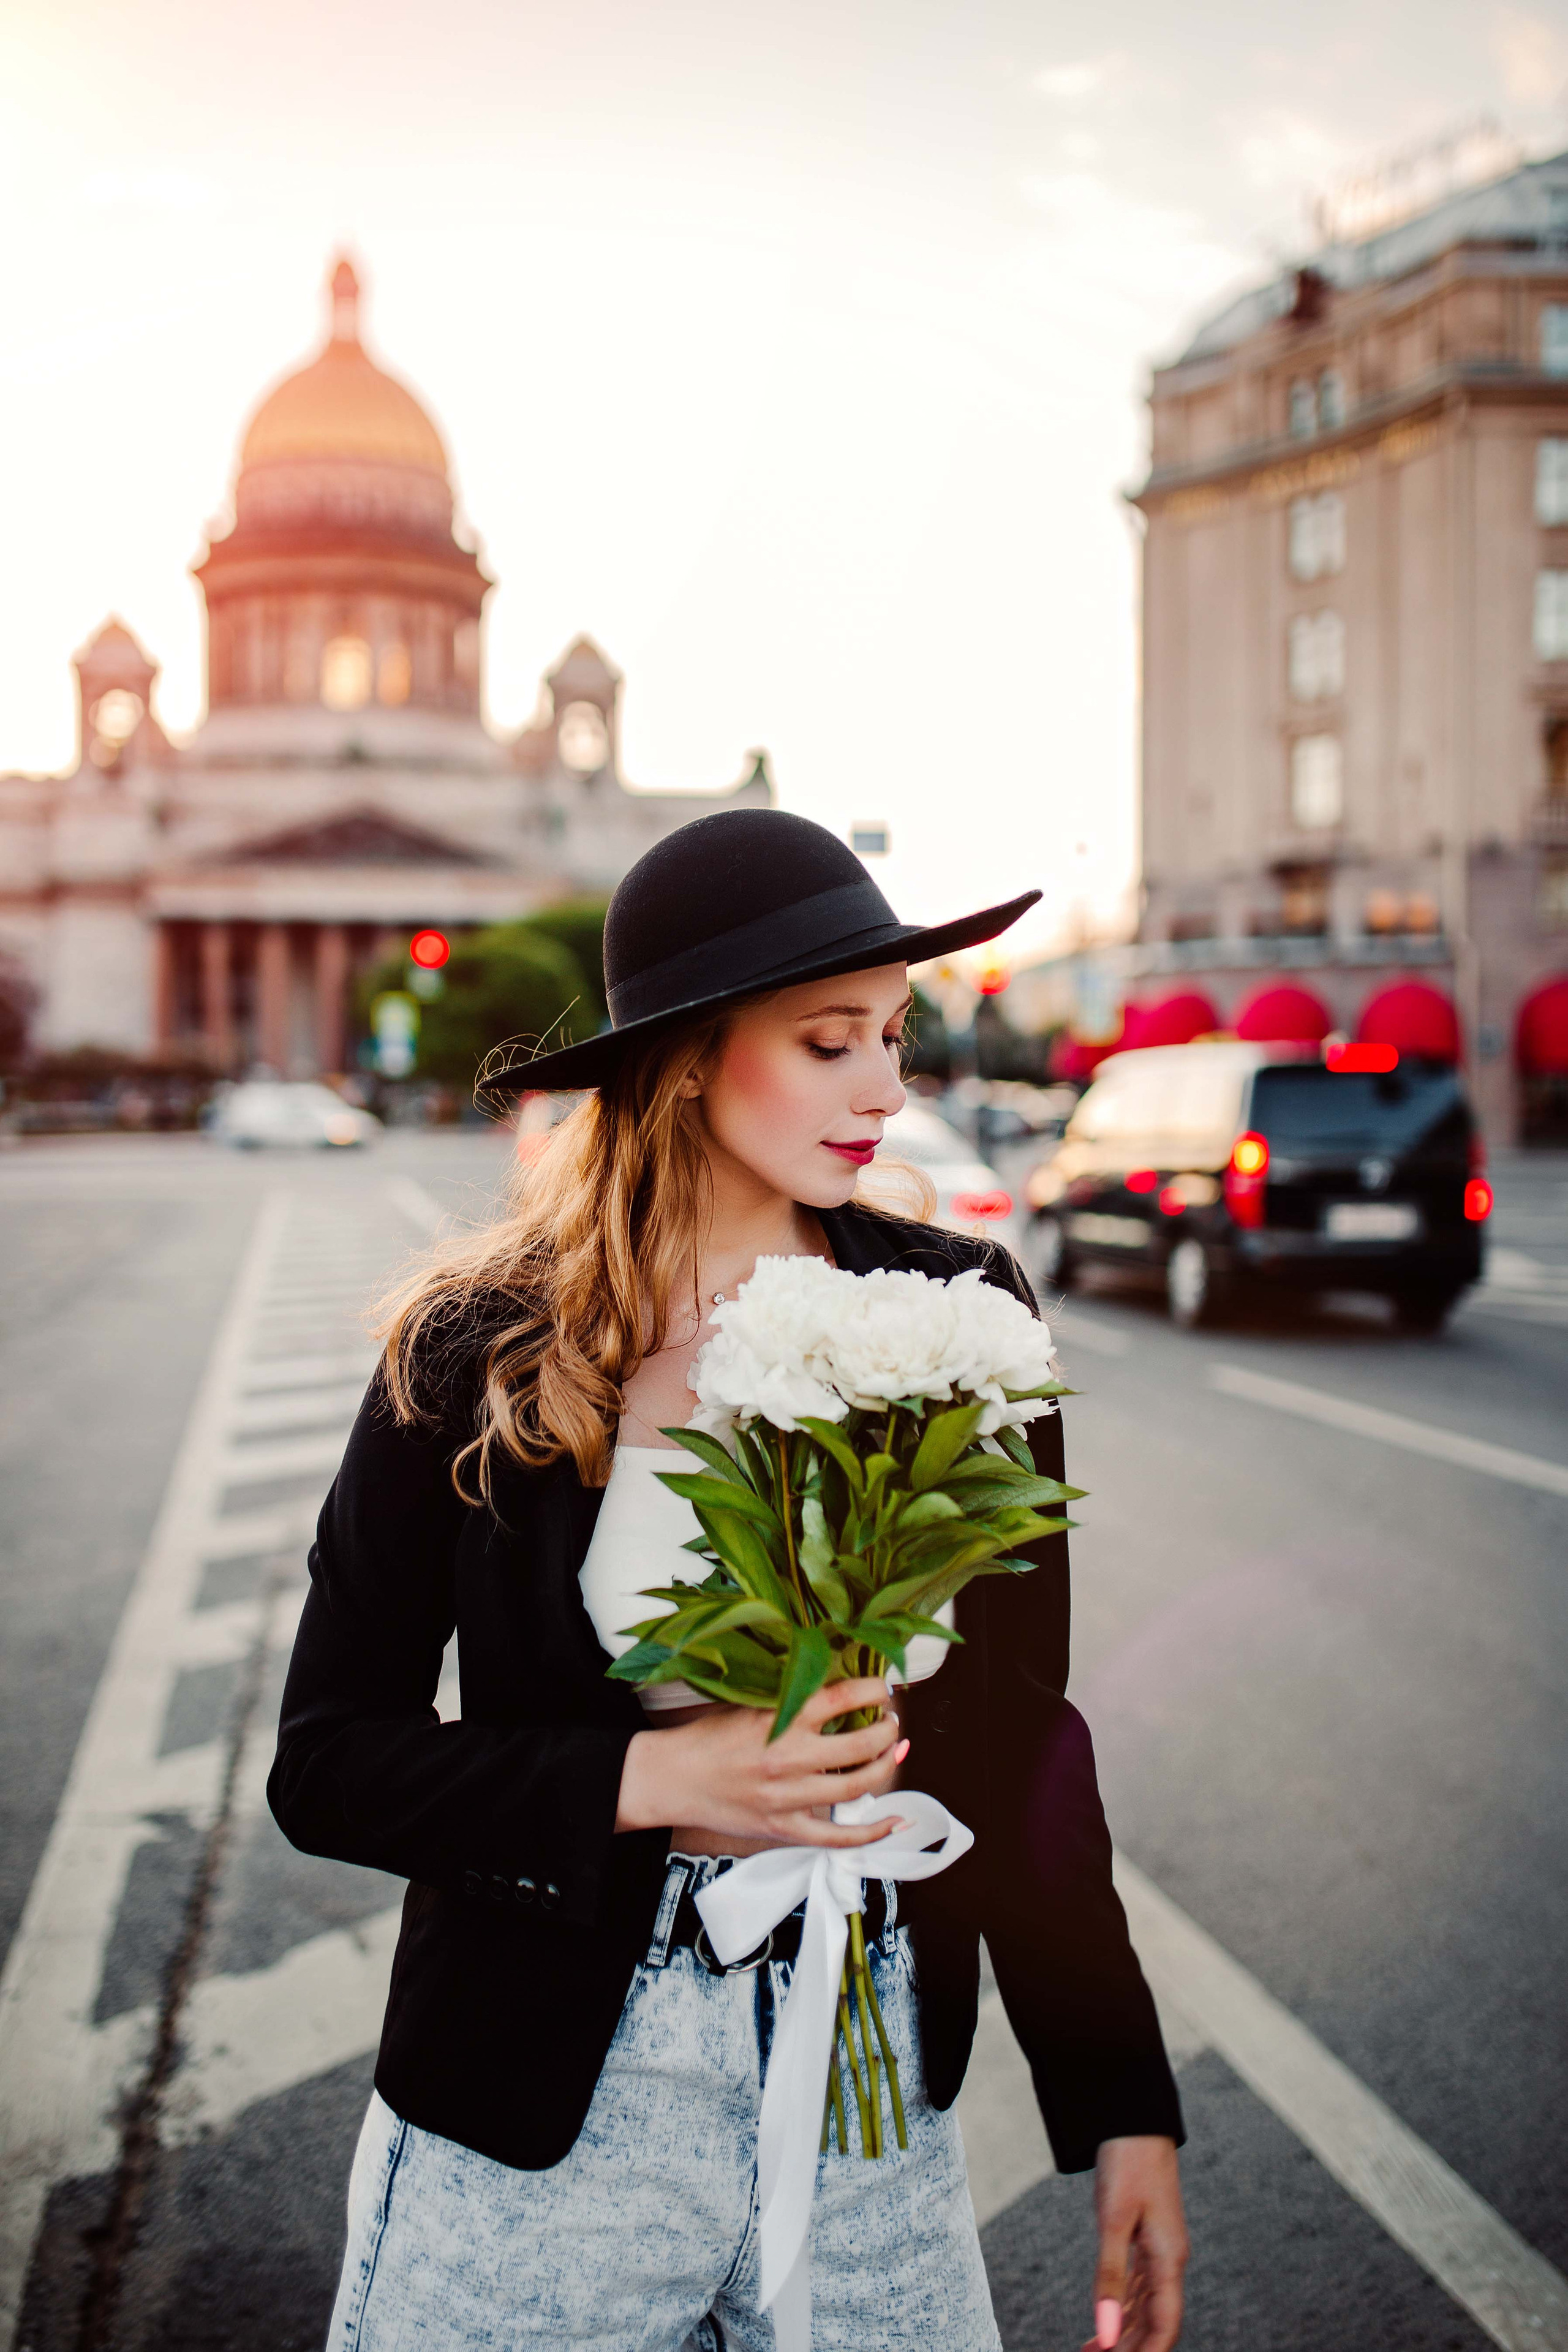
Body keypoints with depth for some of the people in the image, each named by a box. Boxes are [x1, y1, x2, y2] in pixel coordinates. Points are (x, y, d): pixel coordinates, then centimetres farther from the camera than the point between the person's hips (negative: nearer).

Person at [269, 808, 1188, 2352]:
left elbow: (1022, 1741, 3)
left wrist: (1121, 2106, 1)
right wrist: (651, 1780, -18)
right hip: (543, 2117, -1)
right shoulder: (479, 1356, -8)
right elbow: (327, 1763, -5)